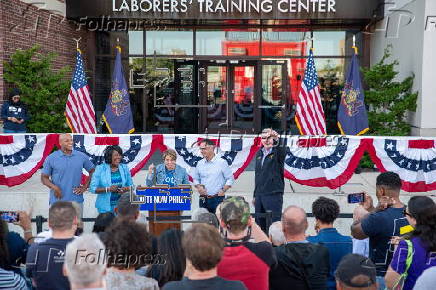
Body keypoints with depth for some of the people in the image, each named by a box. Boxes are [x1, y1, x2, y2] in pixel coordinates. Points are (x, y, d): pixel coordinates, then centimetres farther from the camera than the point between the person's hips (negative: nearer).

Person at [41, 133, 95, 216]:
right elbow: (44, 178, 3)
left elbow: (92, 171, 15)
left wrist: (85, 187, 4)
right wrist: (54, 187, -14)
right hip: (57, 201, -2)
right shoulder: (51, 158, 0)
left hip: (77, 201, 2)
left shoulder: (82, 156, 5)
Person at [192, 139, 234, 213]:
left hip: (217, 199, -4)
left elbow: (230, 179, 0)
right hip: (203, 200, 4)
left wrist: (223, 190, -9)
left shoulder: (222, 162, -4)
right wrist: (198, 187, -1)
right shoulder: (200, 163, 8)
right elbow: (195, 178, 18)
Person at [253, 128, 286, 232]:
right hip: (259, 195, 7)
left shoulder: (278, 152, -4)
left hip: (274, 194, -6)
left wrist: (276, 141, -48)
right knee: (260, 224, 12)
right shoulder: (259, 154, 14)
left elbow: (282, 150, -30)